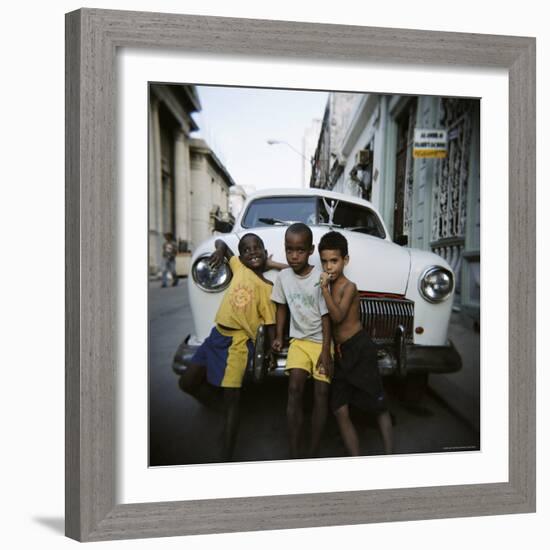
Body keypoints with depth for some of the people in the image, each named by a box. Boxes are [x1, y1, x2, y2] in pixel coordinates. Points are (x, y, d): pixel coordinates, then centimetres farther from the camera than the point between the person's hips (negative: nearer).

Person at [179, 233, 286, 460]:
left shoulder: (267, 288, -5)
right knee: (187, 382, 11)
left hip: (238, 343, -5)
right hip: (217, 334, 6)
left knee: (231, 398, -7)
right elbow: (220, 242, 16)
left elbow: (271, 324, -5)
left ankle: (226, 457, -1)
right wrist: (220, 250, -5)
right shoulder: (239, 267, 5)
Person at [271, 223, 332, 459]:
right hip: (299, 340, 2)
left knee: (321, 391, -9)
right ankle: (294, 453, -10)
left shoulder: (319, 278, -13)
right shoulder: (283, 277, -2)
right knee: (295, 388, -14)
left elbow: (326, 316, -11)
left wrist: (326, 351, -14)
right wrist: (279, 337, 6)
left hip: (321, 341, -2)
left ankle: (313, 453, 2)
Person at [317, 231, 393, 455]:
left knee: (379, 407, 4)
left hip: (360, 349, -7)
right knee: (340, 411, 2)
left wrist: (325, 289, -28)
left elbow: (338, 316, -23)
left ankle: (388, 454, 13)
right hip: (341, 353, 7)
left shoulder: (349, 287, -12)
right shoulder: (329, 286, 8)